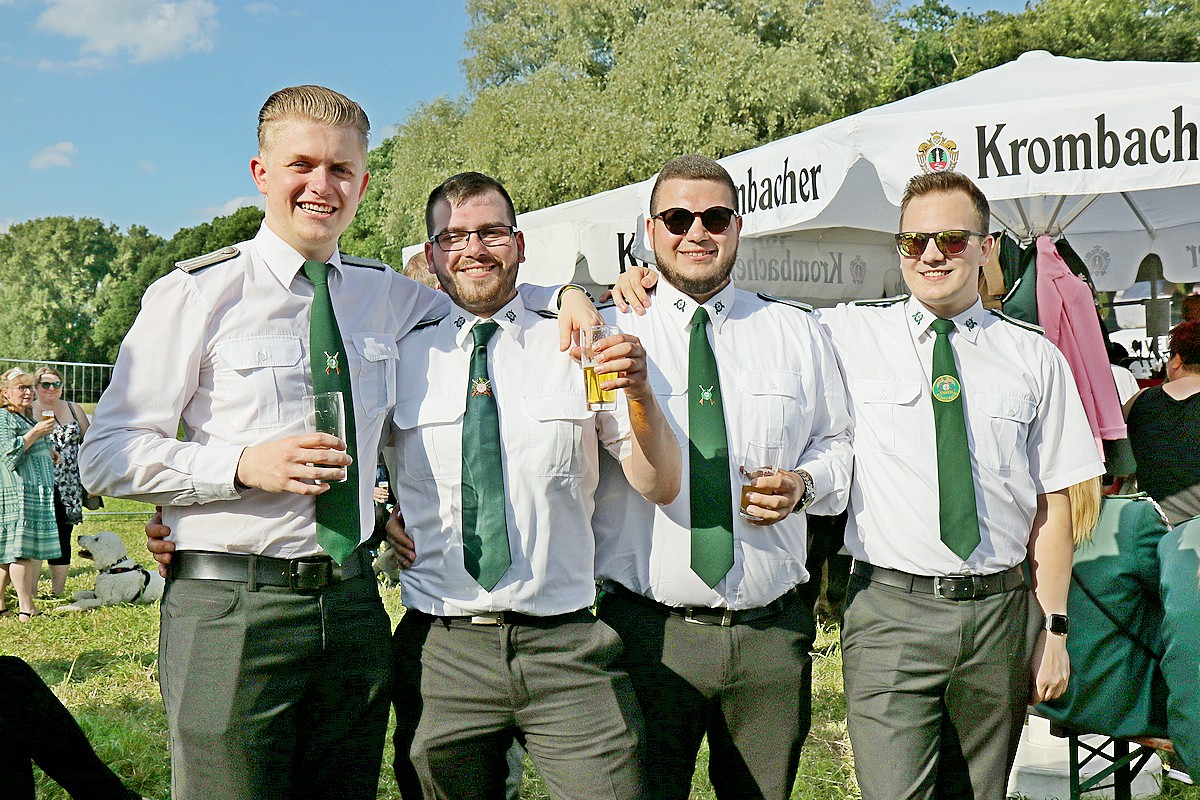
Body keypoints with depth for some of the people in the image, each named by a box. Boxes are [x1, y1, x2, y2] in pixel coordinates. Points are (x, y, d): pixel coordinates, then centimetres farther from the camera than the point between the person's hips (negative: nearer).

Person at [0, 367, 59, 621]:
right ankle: (26, 609, -11)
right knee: (22, 549, -10)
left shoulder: (26, 418, 23)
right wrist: (36, 433, -17)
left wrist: (48, 453, 17)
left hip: (38, 493, 10)